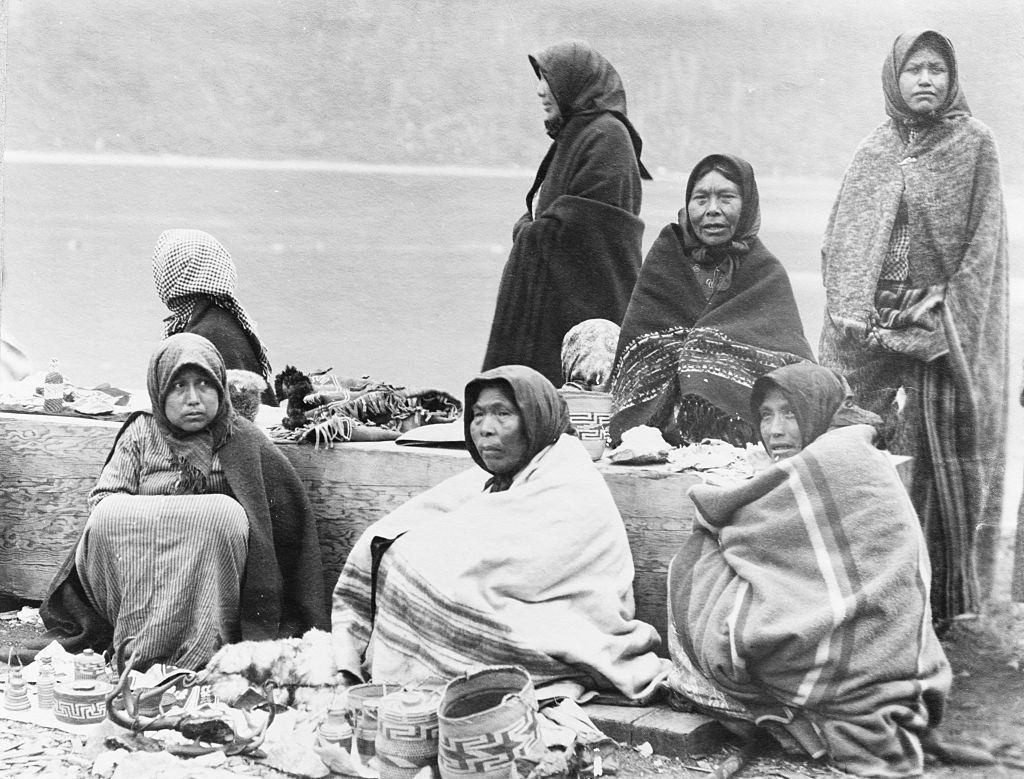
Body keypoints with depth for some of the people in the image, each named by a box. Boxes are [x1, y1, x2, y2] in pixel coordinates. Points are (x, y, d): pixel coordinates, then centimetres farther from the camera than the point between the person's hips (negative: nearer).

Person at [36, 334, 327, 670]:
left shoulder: (241, 439, 6)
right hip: (133, 565, 1)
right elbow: (103, 496, 5)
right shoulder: (142, 431, 12)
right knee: (110, 516, -25)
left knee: (225, 515, -30)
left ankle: (196, 652, -29)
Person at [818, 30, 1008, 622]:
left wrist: (937, 313, -11)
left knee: (942, 456, -4)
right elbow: (840, 240, 10)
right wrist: (858, 315, -3)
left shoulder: (976, 144, 4)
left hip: (946, 328, -3)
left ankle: (945, 594, 4)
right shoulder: (875, 151, 13)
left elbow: (984, 241, -2)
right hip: (872, 328, 3)